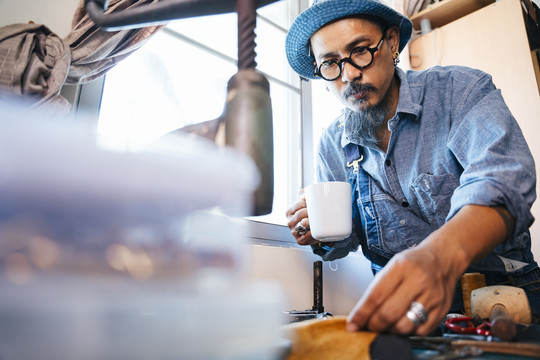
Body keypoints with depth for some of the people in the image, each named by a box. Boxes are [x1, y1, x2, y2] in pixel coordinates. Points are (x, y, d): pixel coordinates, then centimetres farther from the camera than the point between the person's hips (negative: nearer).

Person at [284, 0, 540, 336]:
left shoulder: (463, 90, -8)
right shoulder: (332, 145, 2)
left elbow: (501, 180, -27)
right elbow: (341, 241, 12)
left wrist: (442, 256, -46)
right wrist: (321, 236, -12)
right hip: (400, 307, 3)